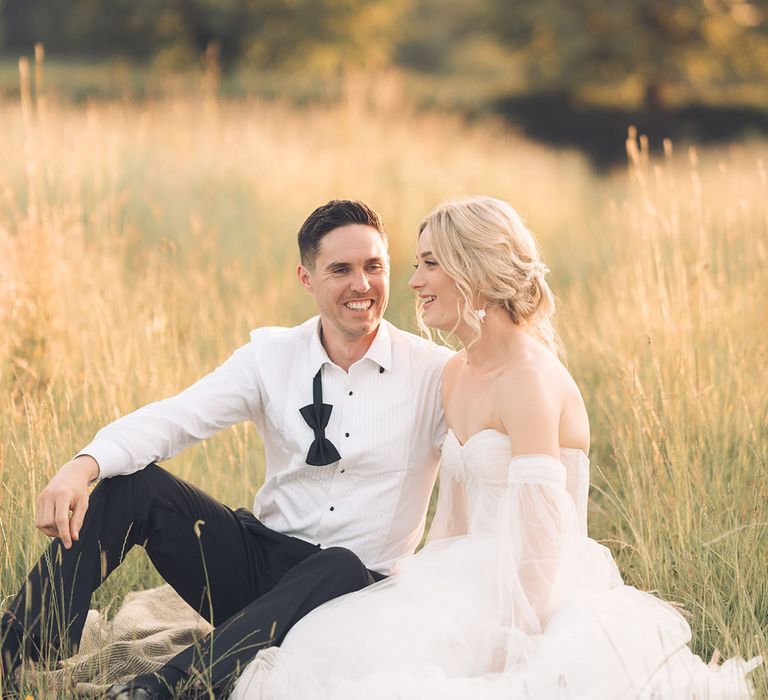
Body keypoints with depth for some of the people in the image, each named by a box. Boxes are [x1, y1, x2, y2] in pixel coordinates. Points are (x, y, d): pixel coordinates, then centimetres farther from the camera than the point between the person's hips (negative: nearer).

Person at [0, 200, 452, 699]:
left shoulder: (433, 372, -5)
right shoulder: (273, 354, 1)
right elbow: (173, 419, -11)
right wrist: (83, 467, -29)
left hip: (355, 584, -3)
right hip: (263, 557, 3)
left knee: (340, 568, -38)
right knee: (132, 481, -14)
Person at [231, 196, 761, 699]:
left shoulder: (529, 377, -15)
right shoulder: (458, 374, 13)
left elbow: (541, 535, -21)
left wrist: (511, 643, -23)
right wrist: (417, 593, 4)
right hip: (480, 581, 8)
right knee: (327, 643, -15)